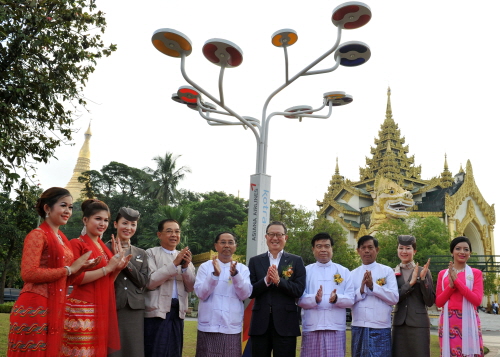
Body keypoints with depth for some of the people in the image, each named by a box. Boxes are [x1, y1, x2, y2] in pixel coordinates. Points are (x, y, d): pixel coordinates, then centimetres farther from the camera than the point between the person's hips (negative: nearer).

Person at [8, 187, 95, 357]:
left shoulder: (62, 238, 15)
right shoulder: (38, 234, -9)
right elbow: (28, 273, -20)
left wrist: (81, 267, 3)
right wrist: (69, 269, -14)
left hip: (55, 308, 8)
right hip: (35, 308, -8)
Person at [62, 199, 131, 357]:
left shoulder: (103, 246, 15)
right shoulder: (77, 244, -6)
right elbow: (76, 278, -16)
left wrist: (118, 268, 2)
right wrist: (108, 267, -14)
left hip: (103, 309, 7)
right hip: (83, 309, -7)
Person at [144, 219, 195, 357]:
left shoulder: (184, 256, 13)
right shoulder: (151, 253, -1)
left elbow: (190, 287, 6)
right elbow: (150, 282, -13)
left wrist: (186, 266, -11)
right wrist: (174, 264, -17)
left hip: (177, 312, 5)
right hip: (157, 312, -5)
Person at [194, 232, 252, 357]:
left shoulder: (242, 269, 6)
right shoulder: (205, 267, 3)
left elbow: (245, 295, -6)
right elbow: (201, 294, -7)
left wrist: (235, 274, -20)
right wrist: (215, 275, -21)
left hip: (232, 328, 1)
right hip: (208, 327, -1)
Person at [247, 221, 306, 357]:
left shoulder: (296, 261, 5)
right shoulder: (255, 261, 9)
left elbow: (299, 290, -4)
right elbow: (250, 292, 2)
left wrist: (279, 281, -17)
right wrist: (266, 280, -15)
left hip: (285, 324, -1)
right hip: (260, 323, 2)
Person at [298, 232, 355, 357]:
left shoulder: (344, 271, 11)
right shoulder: (306, 271, 8)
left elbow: (350, 299, 3)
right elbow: (300, 299, -1)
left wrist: (336, 299, -17)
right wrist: (315, 299, -20)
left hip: (336, 328, 1)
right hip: (311, 328, 0)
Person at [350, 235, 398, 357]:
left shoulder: (387, 271, 3)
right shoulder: (353, 274, 10)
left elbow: (394, 298, -6)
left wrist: (373, 286, -15)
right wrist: (361, 290, -13)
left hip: (380, 329, -3)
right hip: (358, 327, 3)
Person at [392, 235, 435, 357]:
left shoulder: (423, 271, 1)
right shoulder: (392, 272, 5)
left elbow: (430, 302, -2)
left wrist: (423, 279, -13)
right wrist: (410, 283, -13)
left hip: (419, 324, -2)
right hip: (399, 324, 2)